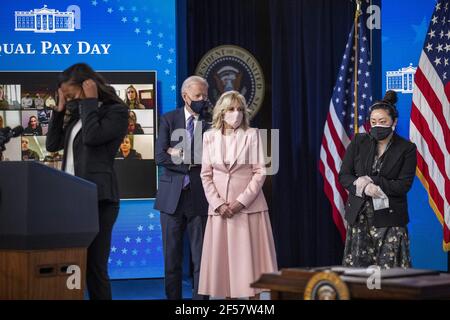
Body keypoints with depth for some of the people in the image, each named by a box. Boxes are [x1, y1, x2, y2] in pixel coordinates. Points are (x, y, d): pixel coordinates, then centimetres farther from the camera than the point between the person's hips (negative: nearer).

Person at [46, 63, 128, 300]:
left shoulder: (116, 111, -2)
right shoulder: (79, 113, 21)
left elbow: (92, 137, -18)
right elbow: (52, 145, 19)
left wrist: (89, 101, -7)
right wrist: (60, 108, 14)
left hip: (98, 197, -7)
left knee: (94, 265, -7)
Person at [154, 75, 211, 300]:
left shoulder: (210, 123, 2)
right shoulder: (168, 120, 5)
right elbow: (160, 157, -6)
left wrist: (180, 154, -10)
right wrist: (191, 162, -10)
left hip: (199, 197, -1)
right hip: (172, 196, 1)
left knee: (201, 256, 2)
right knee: (172, 256, 8)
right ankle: (173, 296, 16)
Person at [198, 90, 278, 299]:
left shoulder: (252, 135, 0)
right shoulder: (210, 137, 6)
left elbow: (260, 172, -4)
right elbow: (206, 175, 5)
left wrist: (241, 201, -11)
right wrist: (219, 203, -7)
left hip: (249, 206, -2)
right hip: (220, 207, 2)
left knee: (250, 256, -2)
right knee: (224, 257, 2)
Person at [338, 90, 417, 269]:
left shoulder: (407, 149, -1)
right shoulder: (358, 142, 6)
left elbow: (404, 185, -8)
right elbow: (343, 176, 3)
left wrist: (370, 181, -14)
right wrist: (364, 188, -16)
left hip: (389, 218, -2)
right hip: (359, 216, 3)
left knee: (389, 273, -6)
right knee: (356, 268, 1)